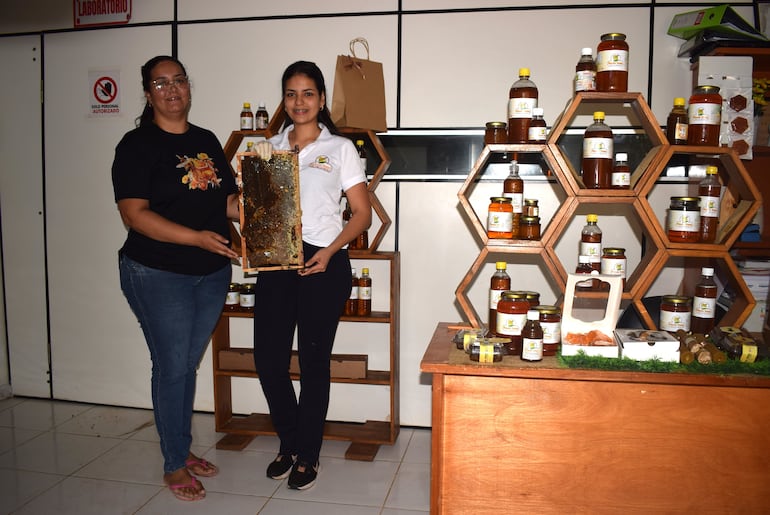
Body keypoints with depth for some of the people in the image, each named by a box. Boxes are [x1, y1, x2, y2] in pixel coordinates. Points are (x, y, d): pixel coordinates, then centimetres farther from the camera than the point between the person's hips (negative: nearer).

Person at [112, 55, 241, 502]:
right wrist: (196, 238, -25)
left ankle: (183, 448, 32)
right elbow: (134, 214, -16)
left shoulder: (207, 141, 10)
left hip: (212, 273, 6)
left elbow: (229, 201, 14)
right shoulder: (138, 145, -8)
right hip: (159, 275, -5)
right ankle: (174, 465, 19)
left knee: (189, 364, 16)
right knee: (172, 367, 1)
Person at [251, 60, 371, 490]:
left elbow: (363, 213, -1)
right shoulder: (271, 146, 13)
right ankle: (289, 443, 28)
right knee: (268, 358, 4)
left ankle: (307, 455, 23)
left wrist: (330, 251, -14)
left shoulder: (340, 148, 2)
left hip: (323, 263, -4)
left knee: (314, 362, 4)